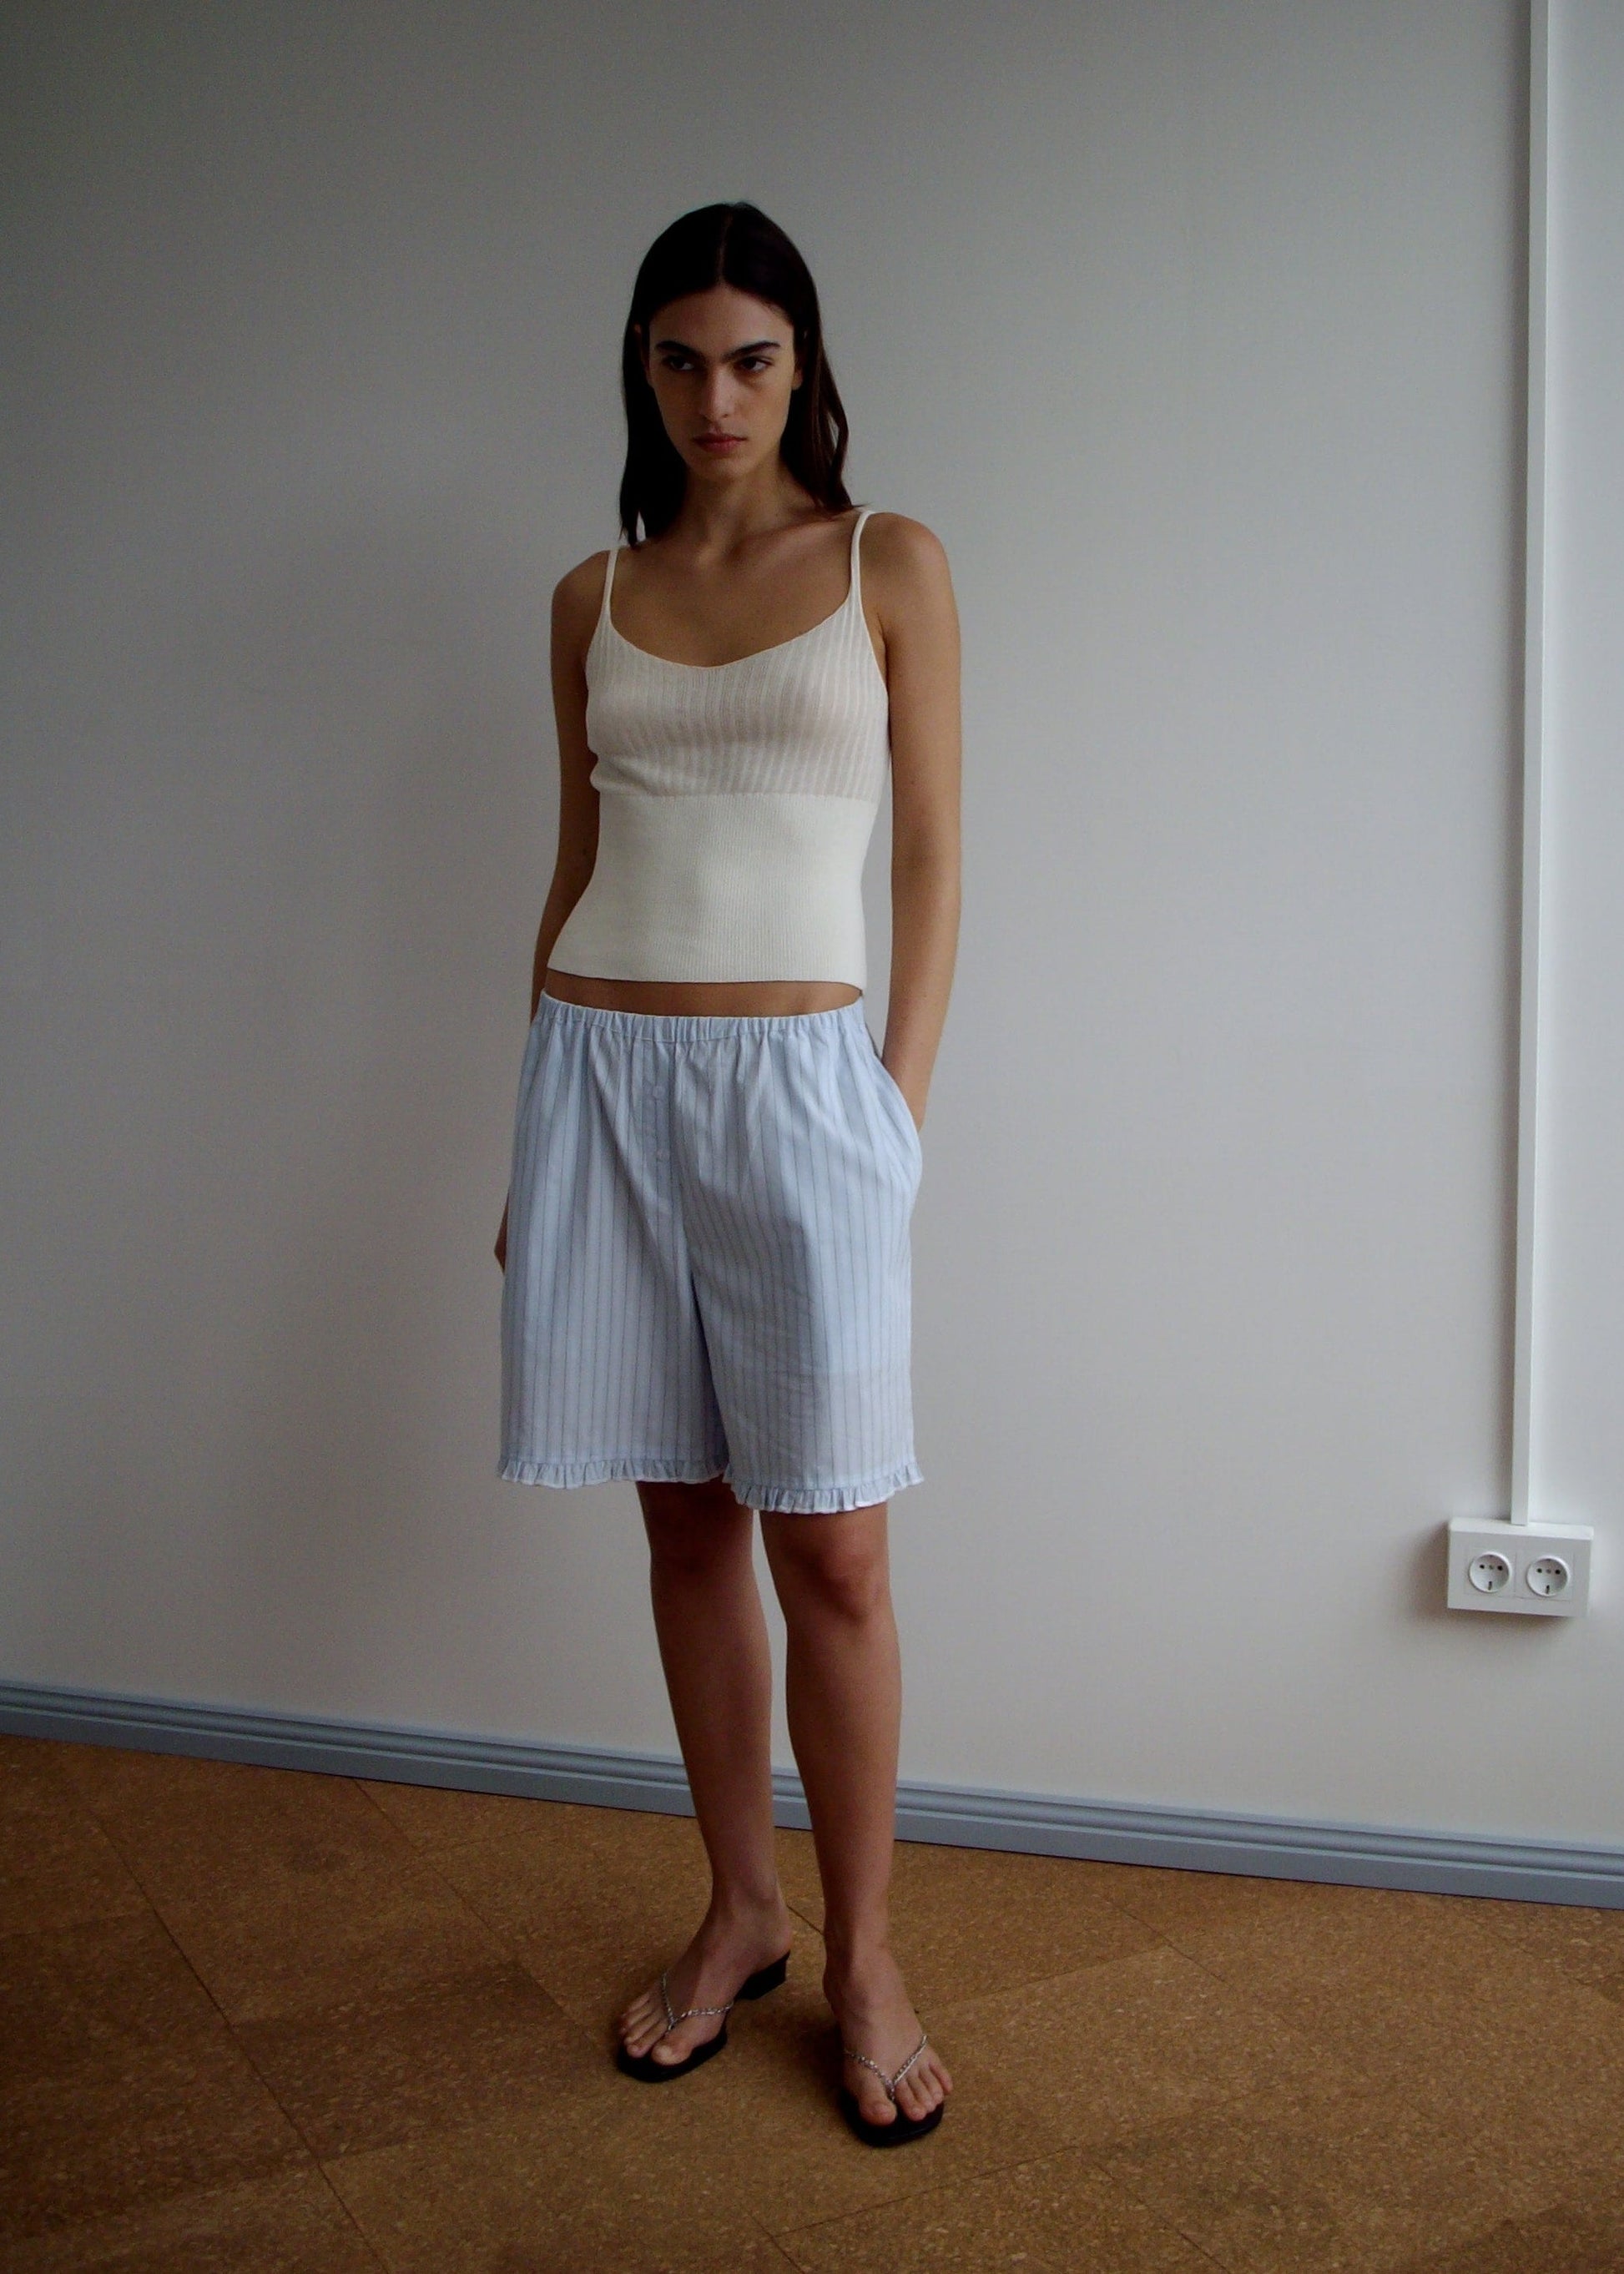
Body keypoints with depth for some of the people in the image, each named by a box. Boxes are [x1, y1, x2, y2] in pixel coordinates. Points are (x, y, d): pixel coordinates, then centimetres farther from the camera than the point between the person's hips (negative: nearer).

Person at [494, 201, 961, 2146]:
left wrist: (898, 1103, -4)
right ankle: (737, 1913, 27)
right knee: (686, 1525, 11)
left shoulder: (891, 567, 5)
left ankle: (863, 1952, 18)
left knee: (829, 1547, 0)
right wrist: (536, 1137, 12)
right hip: (602, 1069, 3)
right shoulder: (590, 599, 12)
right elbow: (577, 864, 15)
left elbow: (931, 858, 3)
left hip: (799, 1078, -3)